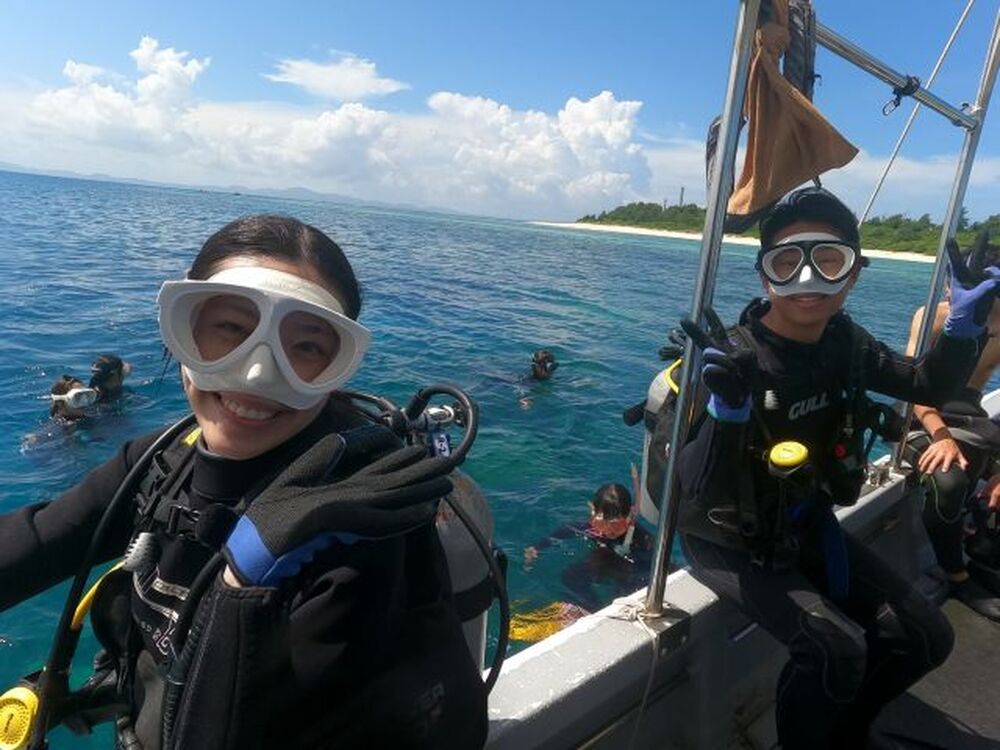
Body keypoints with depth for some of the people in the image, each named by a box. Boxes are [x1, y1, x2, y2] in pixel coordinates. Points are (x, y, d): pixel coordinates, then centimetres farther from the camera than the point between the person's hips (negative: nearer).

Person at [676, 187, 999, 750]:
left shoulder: (844, 342, -8)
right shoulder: (735, 360, -29)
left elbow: (928, 387, 8)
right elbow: (702, 491, -33)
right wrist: (725, 406, -50)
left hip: (807, 526, 7)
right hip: (732, 540, -7)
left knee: (926, 635, 7)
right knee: (837, 647, -25)